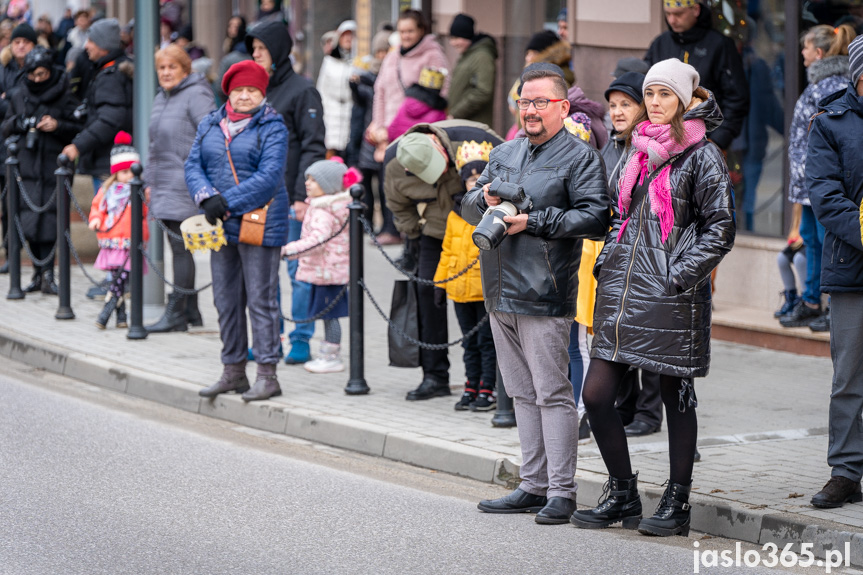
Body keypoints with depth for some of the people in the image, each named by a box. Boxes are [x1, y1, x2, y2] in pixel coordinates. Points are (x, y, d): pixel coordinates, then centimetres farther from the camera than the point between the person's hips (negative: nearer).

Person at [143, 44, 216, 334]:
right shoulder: (161, 99, 18)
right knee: (178, 247, 10)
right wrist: (150, 179, 21)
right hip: (165, 186, 9)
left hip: (186, 185, -9)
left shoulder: (196, 96, -10)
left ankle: (176, 314, -5)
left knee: (181, 247, -8)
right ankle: (190, 312, 17)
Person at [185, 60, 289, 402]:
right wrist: (206, 197, -13)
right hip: (221, 224, 6)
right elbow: (193, 166, 7)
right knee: (226, 300, 10)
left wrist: (228, 201, -19)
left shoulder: (272, 127, -4)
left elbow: (269, 175, -14)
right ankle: (233, 372, 19)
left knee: (261, 299, -5)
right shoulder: (210, 125, 13)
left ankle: (267, 375, -3)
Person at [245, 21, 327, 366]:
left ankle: (301, 341, 5)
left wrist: (303, 195, -17)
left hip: (291, 198, -7)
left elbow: (313, 147, -10)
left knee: (299, 271, -1)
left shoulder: (302, 91, -6)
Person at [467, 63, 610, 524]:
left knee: (553, 394, -7)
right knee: (522, 394, 11)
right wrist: (485, 198, -3)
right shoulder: (503, 154, 19)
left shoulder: (579, 157, -3)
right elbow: (467, 209, 20)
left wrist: (532, 222, -17)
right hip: (501, 293, 7)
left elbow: (595, 219, -14)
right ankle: (533, 486, 17)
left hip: (544, 296, -7)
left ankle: (561, 493, -4)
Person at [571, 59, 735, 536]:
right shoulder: (640, 149, 15)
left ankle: (677, 503, 12)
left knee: (676, 396, 2)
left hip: (672, 296, -6)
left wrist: (681, 275, -14)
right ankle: (622, 494, 15)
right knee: (596, 394, 1)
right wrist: (606, 263, 13)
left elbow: (720, 228, -7)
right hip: (623, 290, 6)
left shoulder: (702, 155, -4)